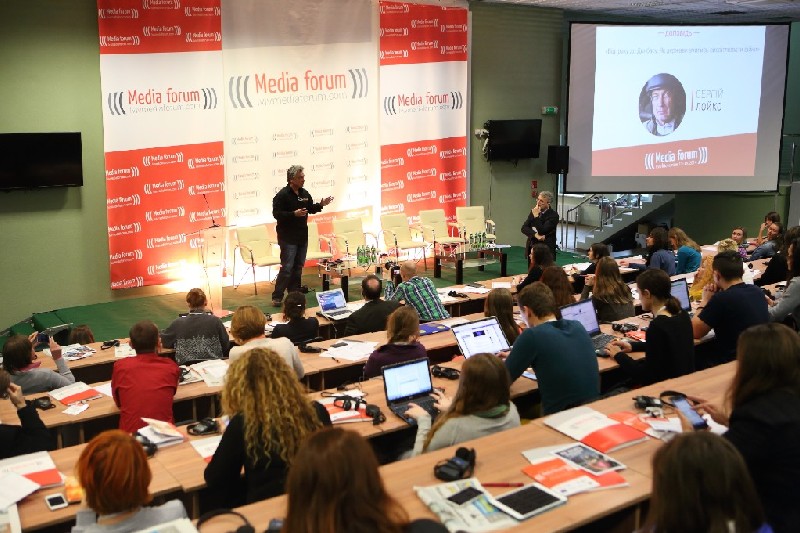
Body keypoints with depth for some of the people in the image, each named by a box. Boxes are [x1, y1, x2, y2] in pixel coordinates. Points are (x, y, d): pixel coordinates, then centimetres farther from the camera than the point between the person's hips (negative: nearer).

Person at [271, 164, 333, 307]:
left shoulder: (304, 193, 9)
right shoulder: (282, 195, -13)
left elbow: (311, 209, 21)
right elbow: (276, 214, -19)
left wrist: (321, 205, 3)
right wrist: (294, 214, -27)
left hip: (302, 236, 8)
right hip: (288, 237, -7)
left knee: (298, 267, 13)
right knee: (287, 268, -10)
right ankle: (277, 297, -4)